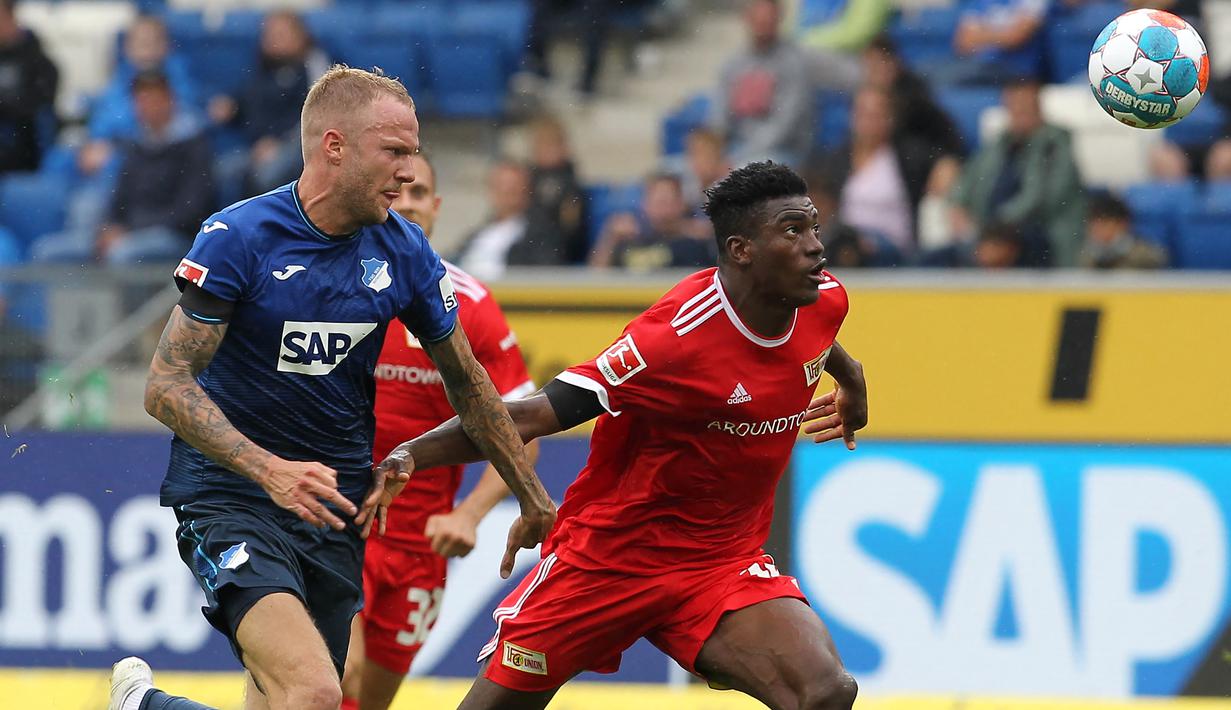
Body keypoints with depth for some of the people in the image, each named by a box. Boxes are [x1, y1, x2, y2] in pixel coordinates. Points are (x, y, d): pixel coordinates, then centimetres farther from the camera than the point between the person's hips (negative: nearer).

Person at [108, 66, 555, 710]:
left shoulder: (403, 252, 3)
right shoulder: (238, 238, -12)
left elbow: (466, 384, 17)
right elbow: (166, 386, -13)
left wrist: (533, 501, 23)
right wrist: (269, 470, -26)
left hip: (337, 508, 6)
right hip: (231, 499, -6)